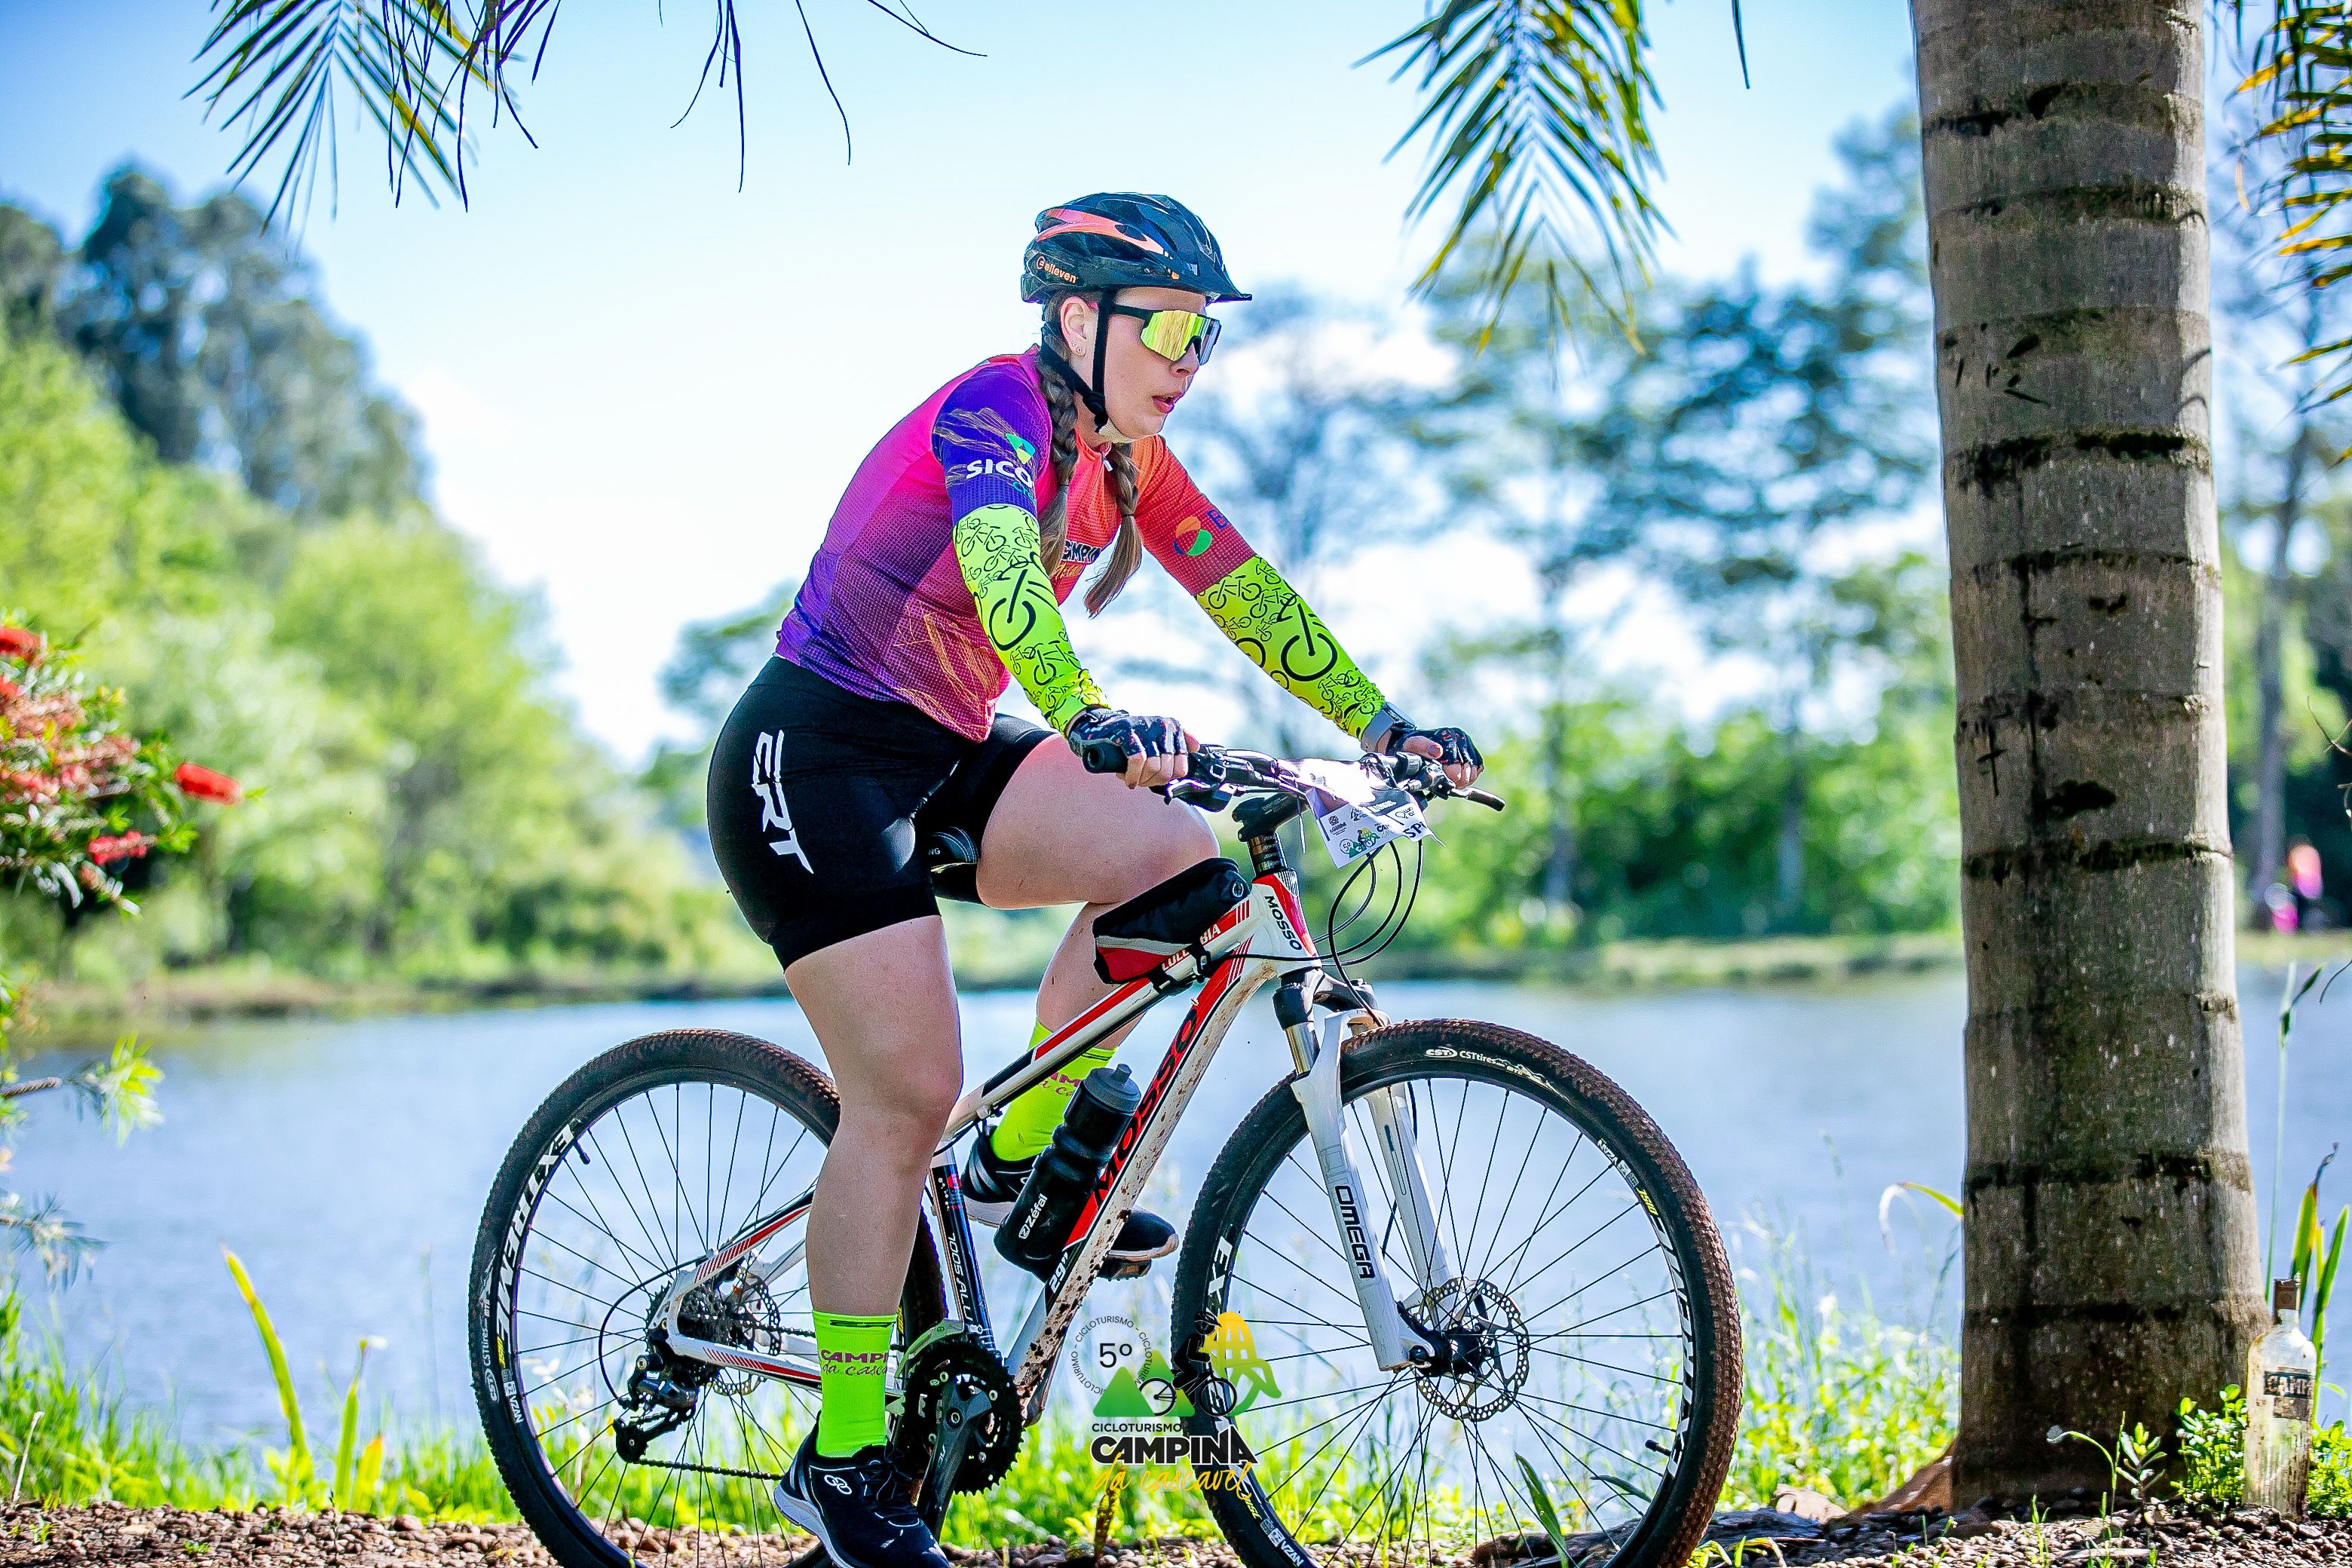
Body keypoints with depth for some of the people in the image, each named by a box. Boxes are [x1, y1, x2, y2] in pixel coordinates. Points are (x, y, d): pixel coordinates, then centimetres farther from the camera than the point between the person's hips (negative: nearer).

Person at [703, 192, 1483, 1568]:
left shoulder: (1127, 460, 6)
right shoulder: (996, 409, -19)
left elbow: (1246, 592, 5)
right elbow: (1002, 566, -38)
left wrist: (1383, 721, -4)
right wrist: (1091, 717, -55)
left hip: (942, 758, 8)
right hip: (813, 758, -8)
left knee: (1177, 850, -10)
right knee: (909, 1093, -14)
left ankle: (1019, 1164, 4)